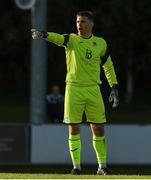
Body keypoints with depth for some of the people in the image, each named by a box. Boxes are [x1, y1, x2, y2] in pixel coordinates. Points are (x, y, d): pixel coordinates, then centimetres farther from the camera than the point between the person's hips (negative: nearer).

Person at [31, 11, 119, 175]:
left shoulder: (100, 43, 8)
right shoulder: (72, 40, 0)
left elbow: (108, 66, 17)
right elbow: (58, 38, -22)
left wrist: (114, 87, 11)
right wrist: (43, 35, -43)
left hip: (93, 89, 2)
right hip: (73, 88, -2)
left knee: (98, 128, 3)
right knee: (74, 128, -2)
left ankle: (102, 166, 15)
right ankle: (76, 166, 5)